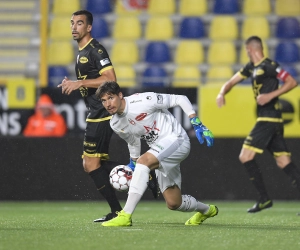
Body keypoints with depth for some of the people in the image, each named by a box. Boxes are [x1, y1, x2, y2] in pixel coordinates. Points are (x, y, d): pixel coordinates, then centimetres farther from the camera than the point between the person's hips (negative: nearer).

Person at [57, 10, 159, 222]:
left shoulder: (95, 50, -13)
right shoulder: (82, 52, 18)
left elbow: (110, 78, -23)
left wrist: (80, 83, -22)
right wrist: (72, 85, 12)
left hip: (102, 115, -10)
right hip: (96, 114, 10)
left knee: (91, 164, -8)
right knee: (90, 163, 11)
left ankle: (117, 211, -2)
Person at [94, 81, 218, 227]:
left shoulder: (142, 101, -19)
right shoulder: (115, 125, 3)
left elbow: (180, 99, -12)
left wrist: (197, 124, -18)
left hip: (176, 139, -8)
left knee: (144, 160, -33)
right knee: (173, 204, 7)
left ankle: (126, 216, -34)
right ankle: (206, 210, 41)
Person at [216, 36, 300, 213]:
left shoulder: (269, 66, -11)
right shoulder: (252, 67, 16)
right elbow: (233, 81, 21)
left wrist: (271, 95, -20)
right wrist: (222, 93, 1)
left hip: (269, 118, -9)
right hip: (266, 118, 9)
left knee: (246, 156, -9)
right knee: (284, 162, 4)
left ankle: (265, 199, -5)